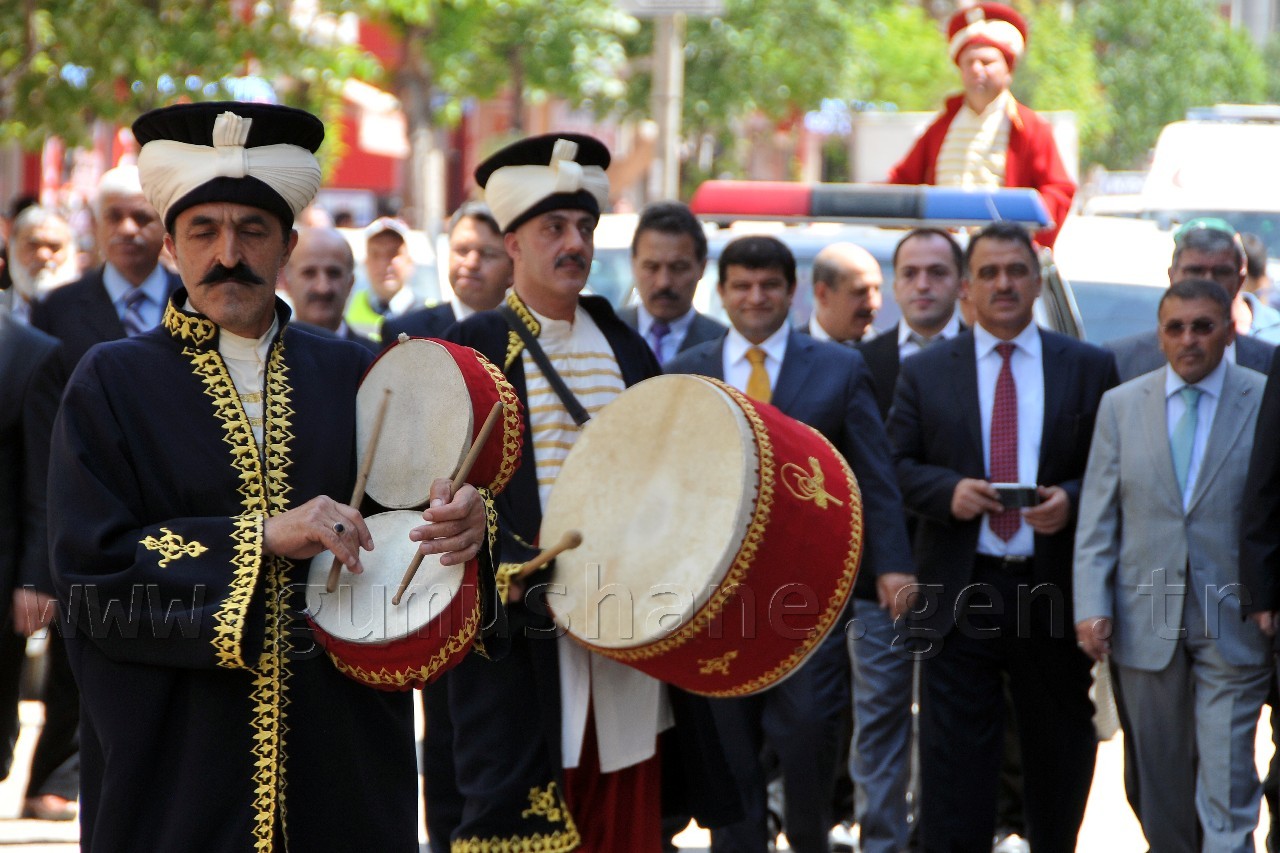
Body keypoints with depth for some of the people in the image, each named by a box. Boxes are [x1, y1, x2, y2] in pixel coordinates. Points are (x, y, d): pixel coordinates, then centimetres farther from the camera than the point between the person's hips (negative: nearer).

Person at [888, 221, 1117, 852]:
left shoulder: (1090, 369, 7)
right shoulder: (924, 372, 8)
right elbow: (896, 465, 6)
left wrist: (1072, 498, -14)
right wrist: (948, 490, -14)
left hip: (1053, 594, 1)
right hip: (958, 594, -1)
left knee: (1059, 763, 10)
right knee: (953, 767, -3)